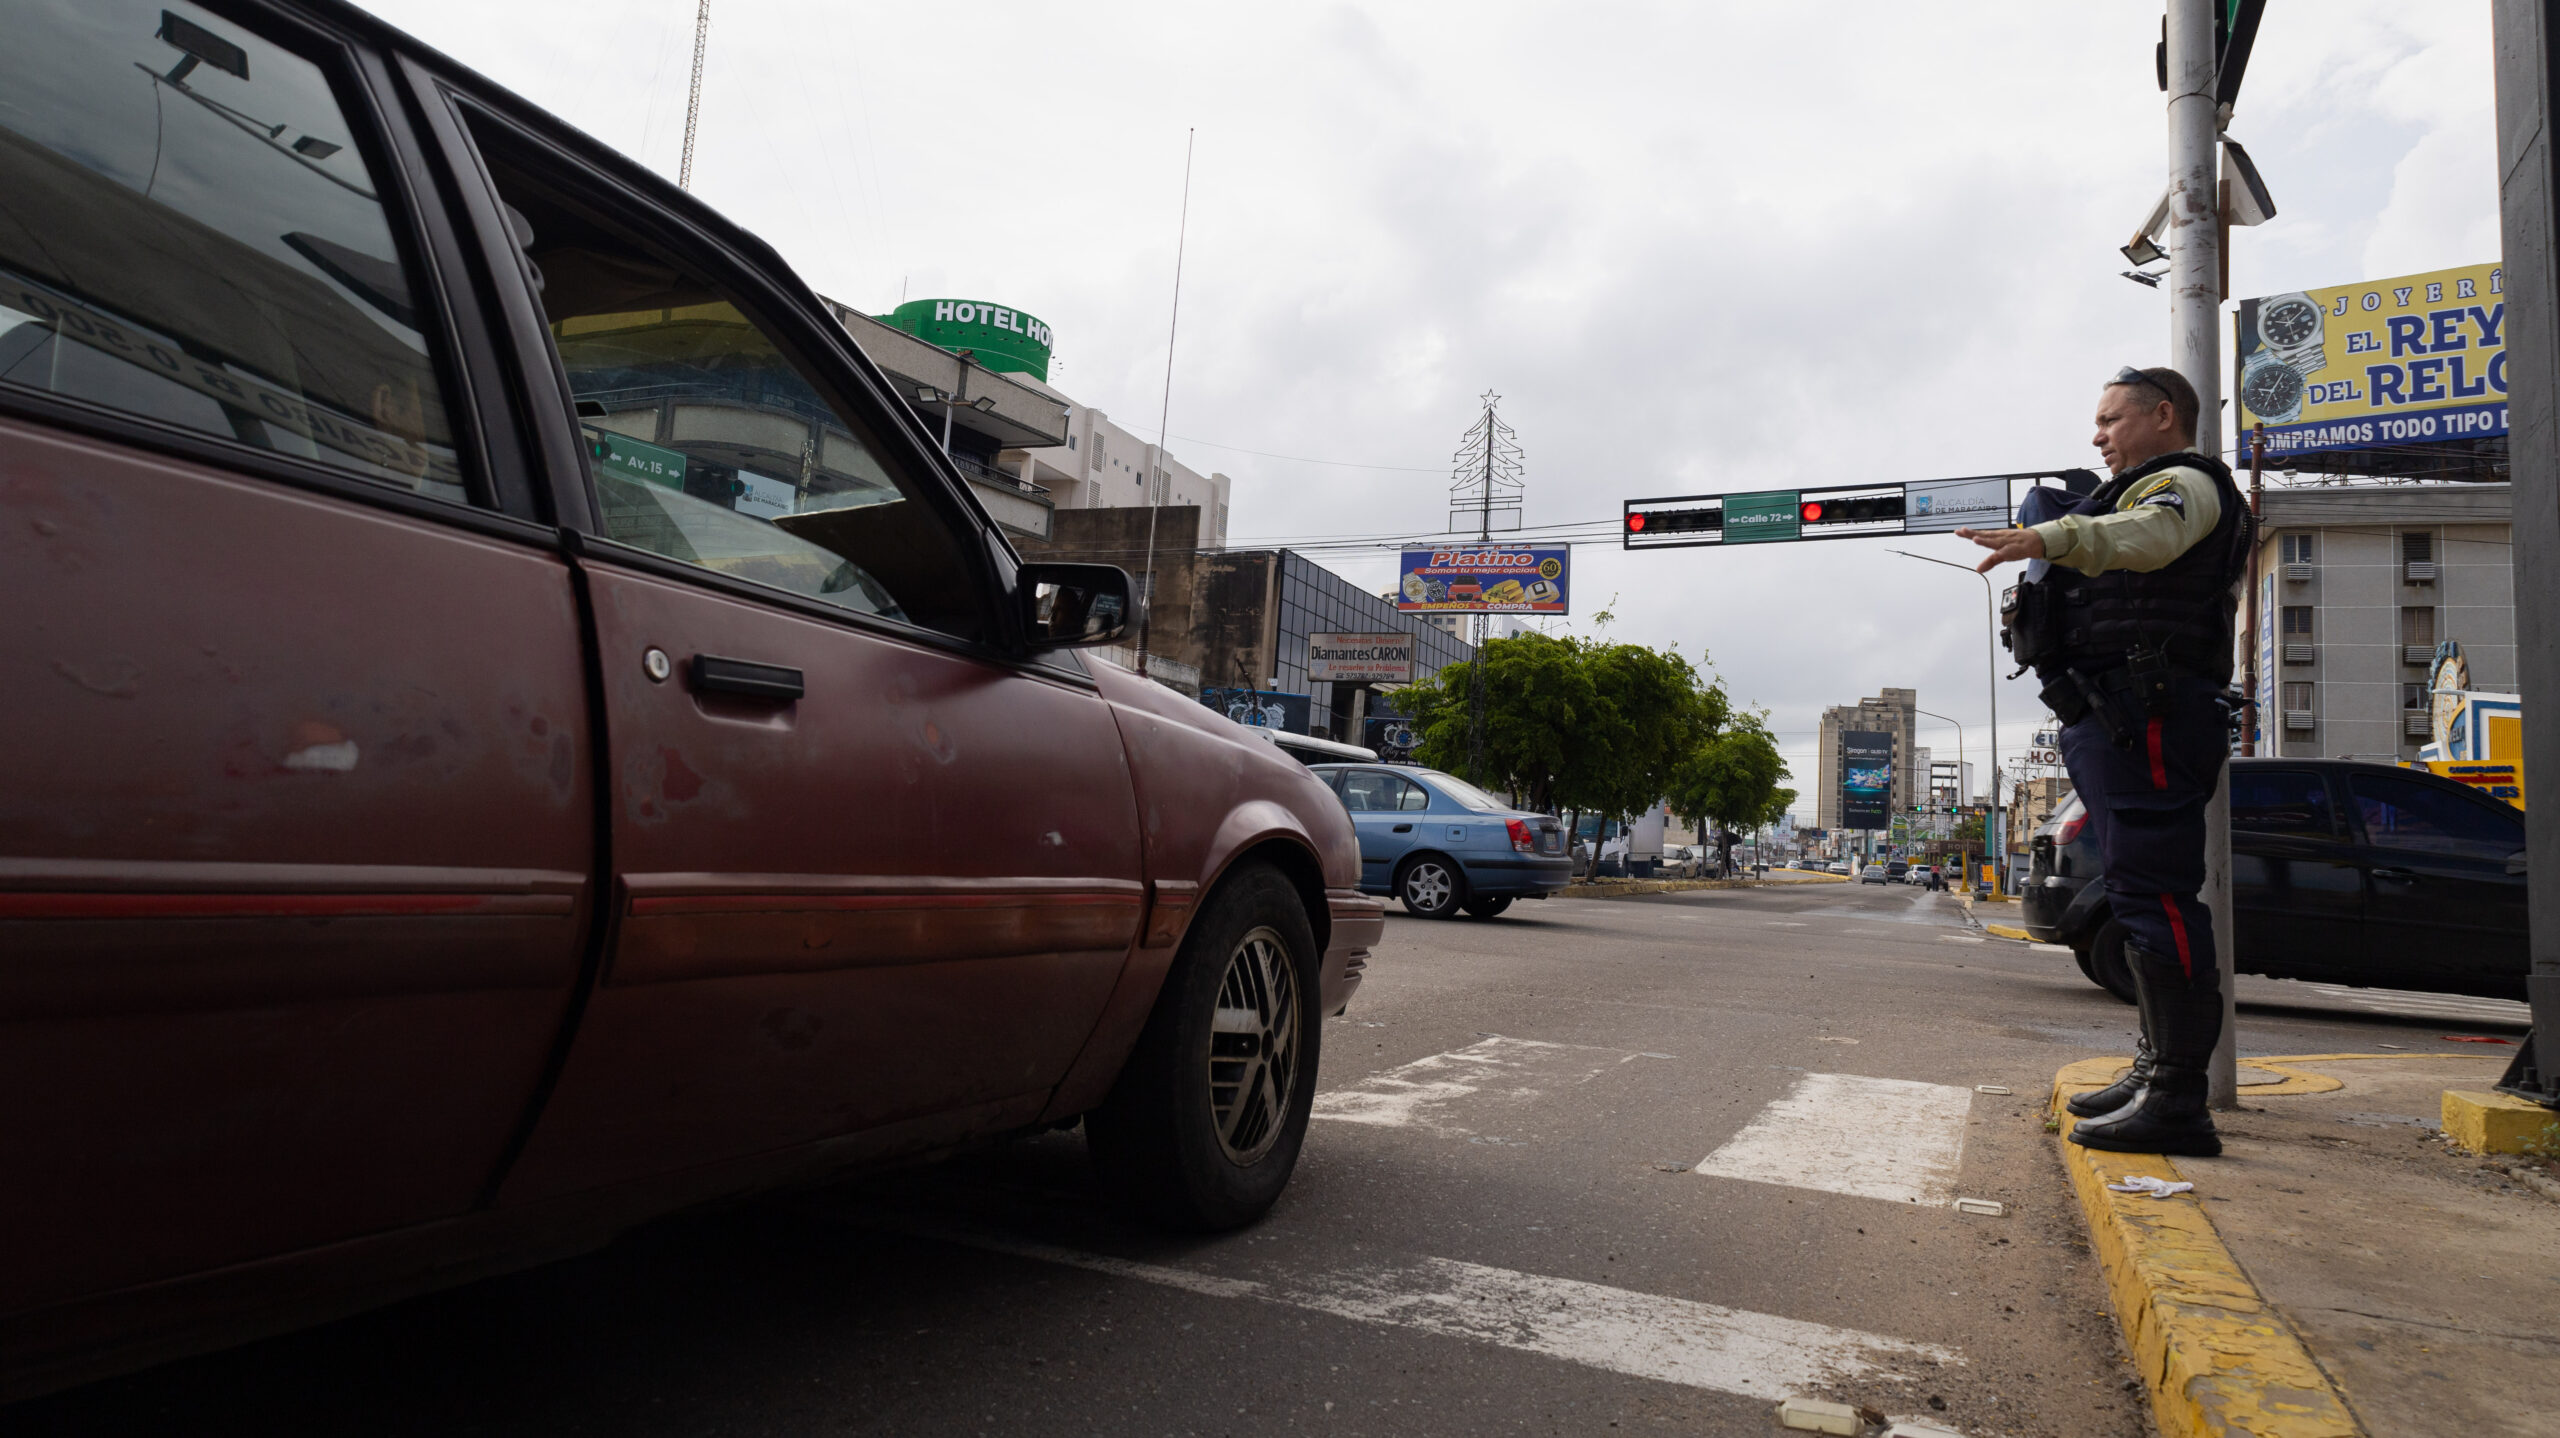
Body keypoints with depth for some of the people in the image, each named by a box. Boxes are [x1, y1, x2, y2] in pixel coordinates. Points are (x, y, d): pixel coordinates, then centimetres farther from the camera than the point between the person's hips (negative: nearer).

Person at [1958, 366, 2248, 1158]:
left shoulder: (2186, 484, -1)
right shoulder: (2138, 494, 31)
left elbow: (2147, 536, -27)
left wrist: (2050, 538, -43)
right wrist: (2037, 607, 12)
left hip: (2148, 716, -11)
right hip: (2113, 720, 11)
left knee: (2153, 893, -16)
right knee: (2143, 894, 15)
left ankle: (2177, 1102, -17)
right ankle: (2157, 1068, 25)